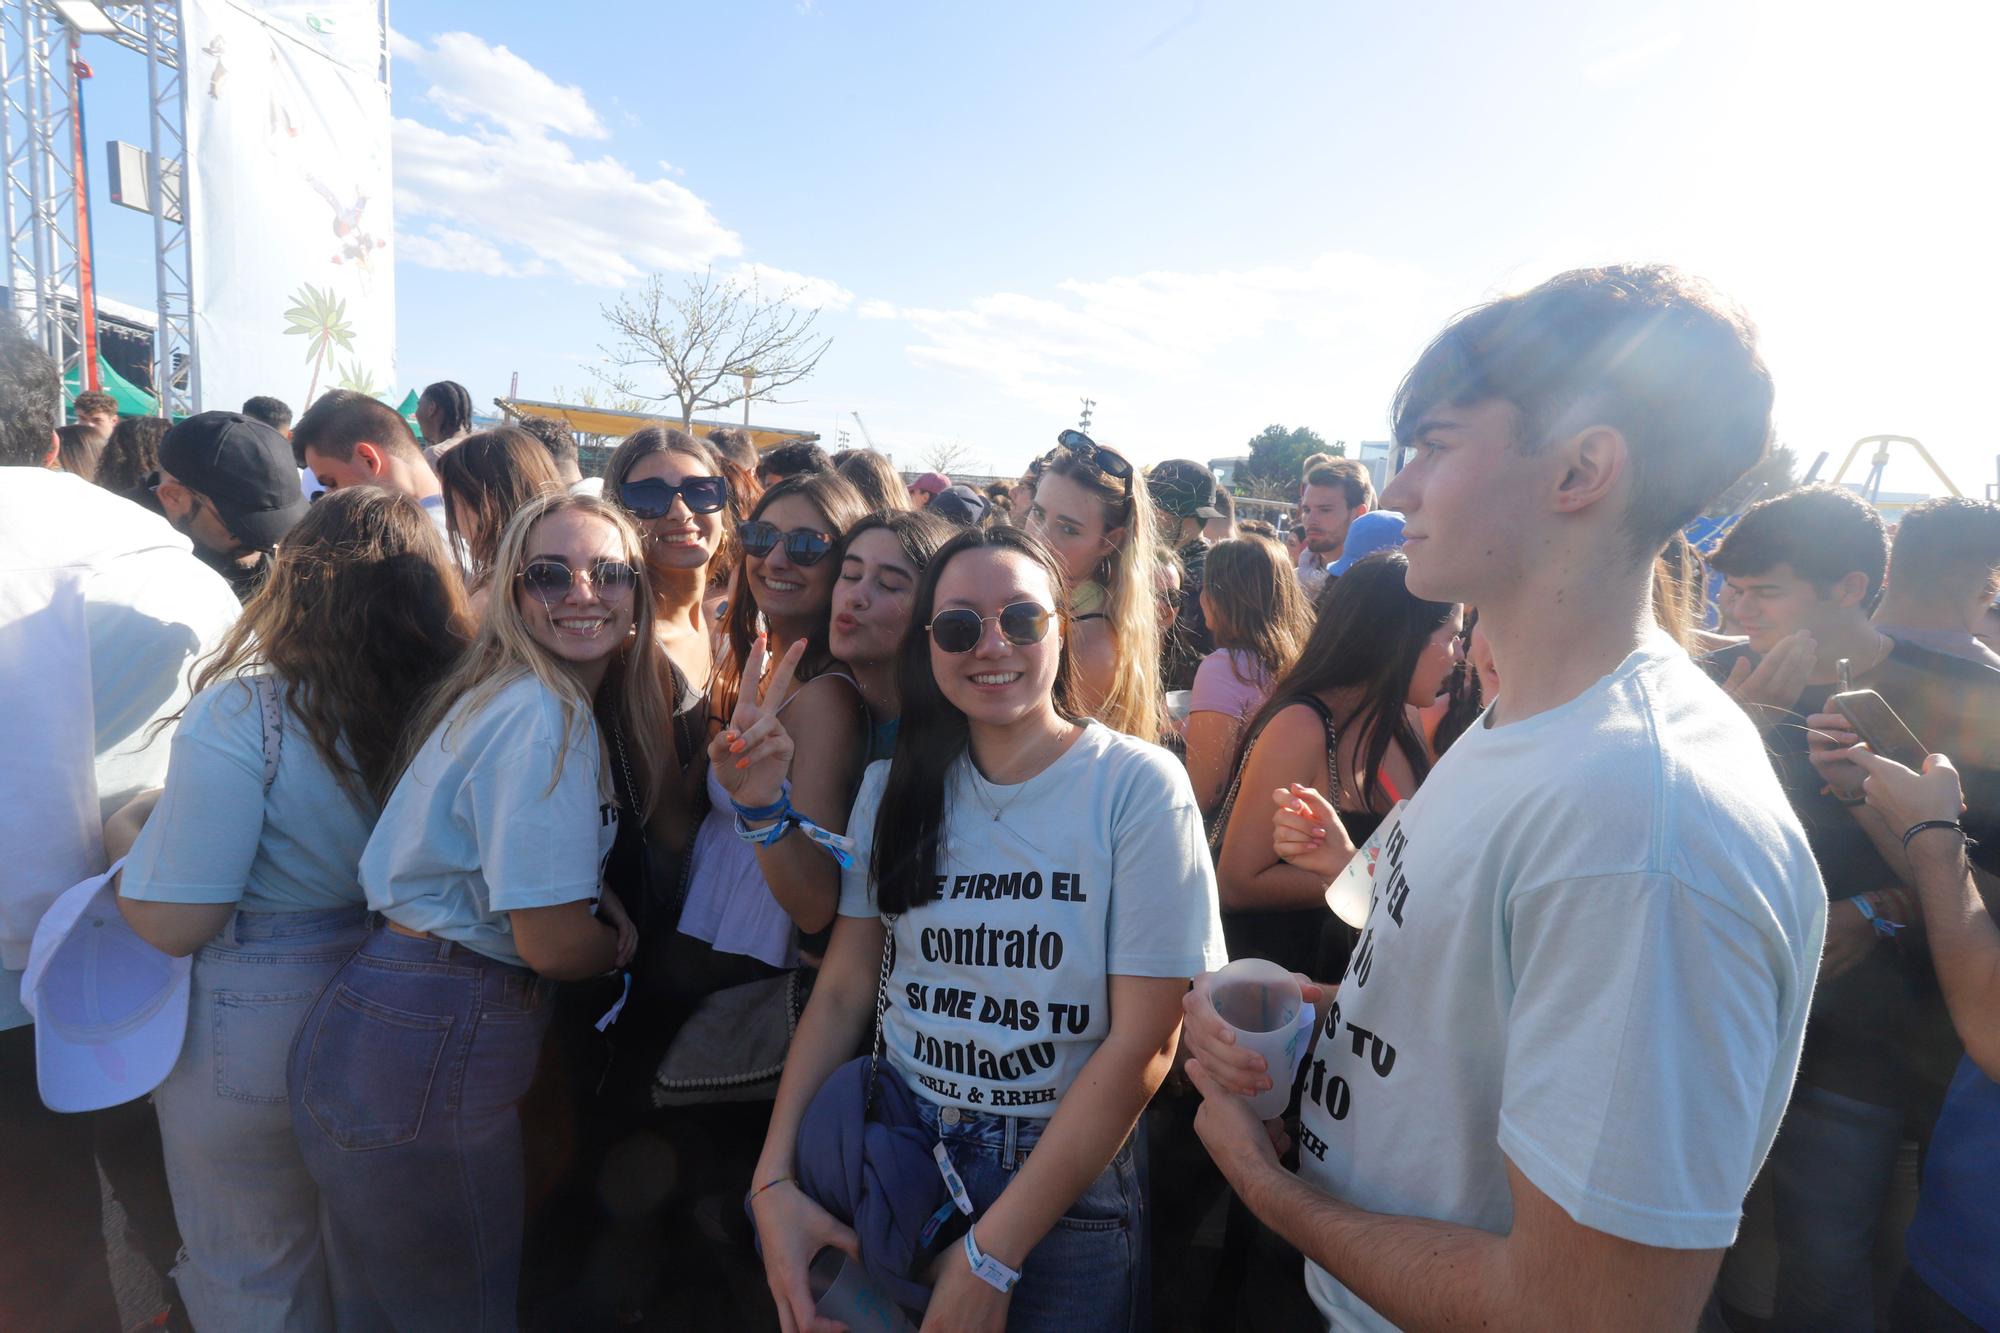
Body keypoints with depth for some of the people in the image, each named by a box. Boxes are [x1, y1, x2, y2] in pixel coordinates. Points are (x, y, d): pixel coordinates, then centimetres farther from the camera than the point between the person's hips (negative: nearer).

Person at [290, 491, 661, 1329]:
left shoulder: (561, 705, 6)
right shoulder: (546, 718, -23)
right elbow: (551, 942, -23)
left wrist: (598, 897, 1)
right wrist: (619, 944, -2)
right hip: (426, 1060, -9)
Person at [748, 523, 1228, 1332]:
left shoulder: (1138, 787, -15)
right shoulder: (894, 787, -1)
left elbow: (1143, 1044, -17)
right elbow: (842, 991, 0)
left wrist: (992, 1254, -17)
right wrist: (774, 1177, -12)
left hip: (1066, 1181, -3)